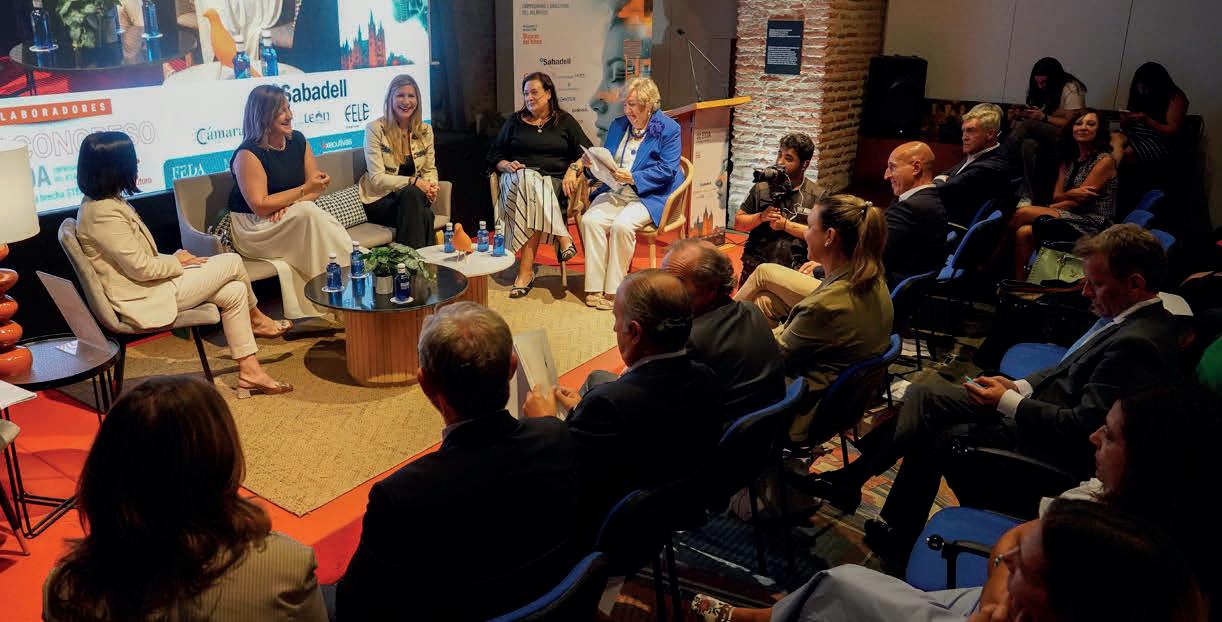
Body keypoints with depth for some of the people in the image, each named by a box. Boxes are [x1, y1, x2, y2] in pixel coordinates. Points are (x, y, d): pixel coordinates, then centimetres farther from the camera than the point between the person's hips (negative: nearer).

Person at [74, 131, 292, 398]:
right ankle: (257, 320, 24)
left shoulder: (106, 203, 9)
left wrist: (174, 259, 2)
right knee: (232, 262, -4)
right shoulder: (102, 214, -24)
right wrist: (177, 261, -5)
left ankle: (249, 371, 7)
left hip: (149, 285, 10)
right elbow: (141, 268, -22)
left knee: (234, 291, 2)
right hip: (144, 300, -10)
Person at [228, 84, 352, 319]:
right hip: (252, 228, -6)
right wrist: (304, 190, -21)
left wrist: (289, 204, -15)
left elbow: (316, 189, 4)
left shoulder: (298, 140, 4)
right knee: (308, 212, -31)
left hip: (295, 221, 6)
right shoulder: (248, 154, -16)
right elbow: (260, 206, -20)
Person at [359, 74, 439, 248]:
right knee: (412, 193, -35)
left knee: (426, 214, -33)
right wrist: (413, 182, -21)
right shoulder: (375, 129, -6)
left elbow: (430, 169, 15)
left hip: (413, 197, 3)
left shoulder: (425, 131, 8)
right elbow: (377, 179, -11)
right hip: (379, 199, -3)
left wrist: (431, 185, -9)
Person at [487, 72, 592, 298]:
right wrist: (507, 166, -4)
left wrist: (573, 169, -10)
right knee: (530, 180, -39)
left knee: (532, 203, -37)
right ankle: (562, 237, -40)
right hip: (517, 179, 1)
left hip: (554, 183, -1)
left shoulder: (565, 122, 17)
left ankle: (526, 271, -39)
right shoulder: (515, 122, 20)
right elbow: (494, 156, 18)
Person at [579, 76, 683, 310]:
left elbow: (666, 170, -10)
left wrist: (633, 178, -20)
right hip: (615, 192, 5)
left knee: (622, 225, -33)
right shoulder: (618, 125, 17)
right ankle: (595, 288, -21)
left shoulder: (668, 129, -2)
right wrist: (592, 163, -2)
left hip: (649, 195, -5)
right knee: (590, 220, -23)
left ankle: (614, 289, -21)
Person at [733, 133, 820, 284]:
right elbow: (738, 223, 6)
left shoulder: (816, 196, -2)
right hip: (755, 267, 2)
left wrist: (785, 225, -13)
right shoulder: (761, 188, 4)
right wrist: (761, 217, -12)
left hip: (793, 271, -2)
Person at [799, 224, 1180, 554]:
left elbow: (1084, 426, -28)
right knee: (923, 396, 3)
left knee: (935, 437, -8)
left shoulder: (1138, 344, -26)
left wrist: (1009, 401, -19)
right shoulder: (1128, 317, 4)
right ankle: (851, 478, 6)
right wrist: (1020, 387, 2)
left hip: (1051, 448, -10)